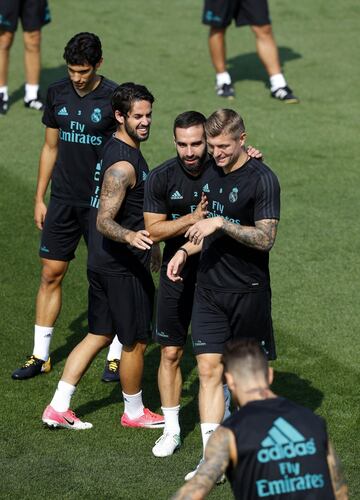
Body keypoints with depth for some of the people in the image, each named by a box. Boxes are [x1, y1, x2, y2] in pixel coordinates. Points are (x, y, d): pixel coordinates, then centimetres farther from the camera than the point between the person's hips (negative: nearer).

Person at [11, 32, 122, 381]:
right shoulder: (57, 94, 4)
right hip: (63, 200, 4)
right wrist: (39, 199, 12)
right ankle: (40, 355, 15)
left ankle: (117, 356, 14)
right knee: (51, 274, 6)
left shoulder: (114, 98, -10)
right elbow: (50, 147, 13)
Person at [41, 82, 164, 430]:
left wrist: (148, 241, 32)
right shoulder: (123, 165, -23)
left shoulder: (117, 148, 9)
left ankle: (58, 408, 16)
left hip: (102, 264, 10)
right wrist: (130, 236, -47)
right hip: (124, 267, -10)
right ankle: (134, 412, 23)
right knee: (135, 342, 6)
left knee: (99, 335, 16)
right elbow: (104, 221, -28)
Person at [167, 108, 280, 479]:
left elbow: (265, 238, -18)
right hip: (209, 288, 6)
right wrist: (185, 250, 6)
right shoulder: (212, 174, 10)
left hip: (248, 291, -6)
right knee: (209, 370, -1)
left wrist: (221, 223, -24)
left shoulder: (261, 179, -13)